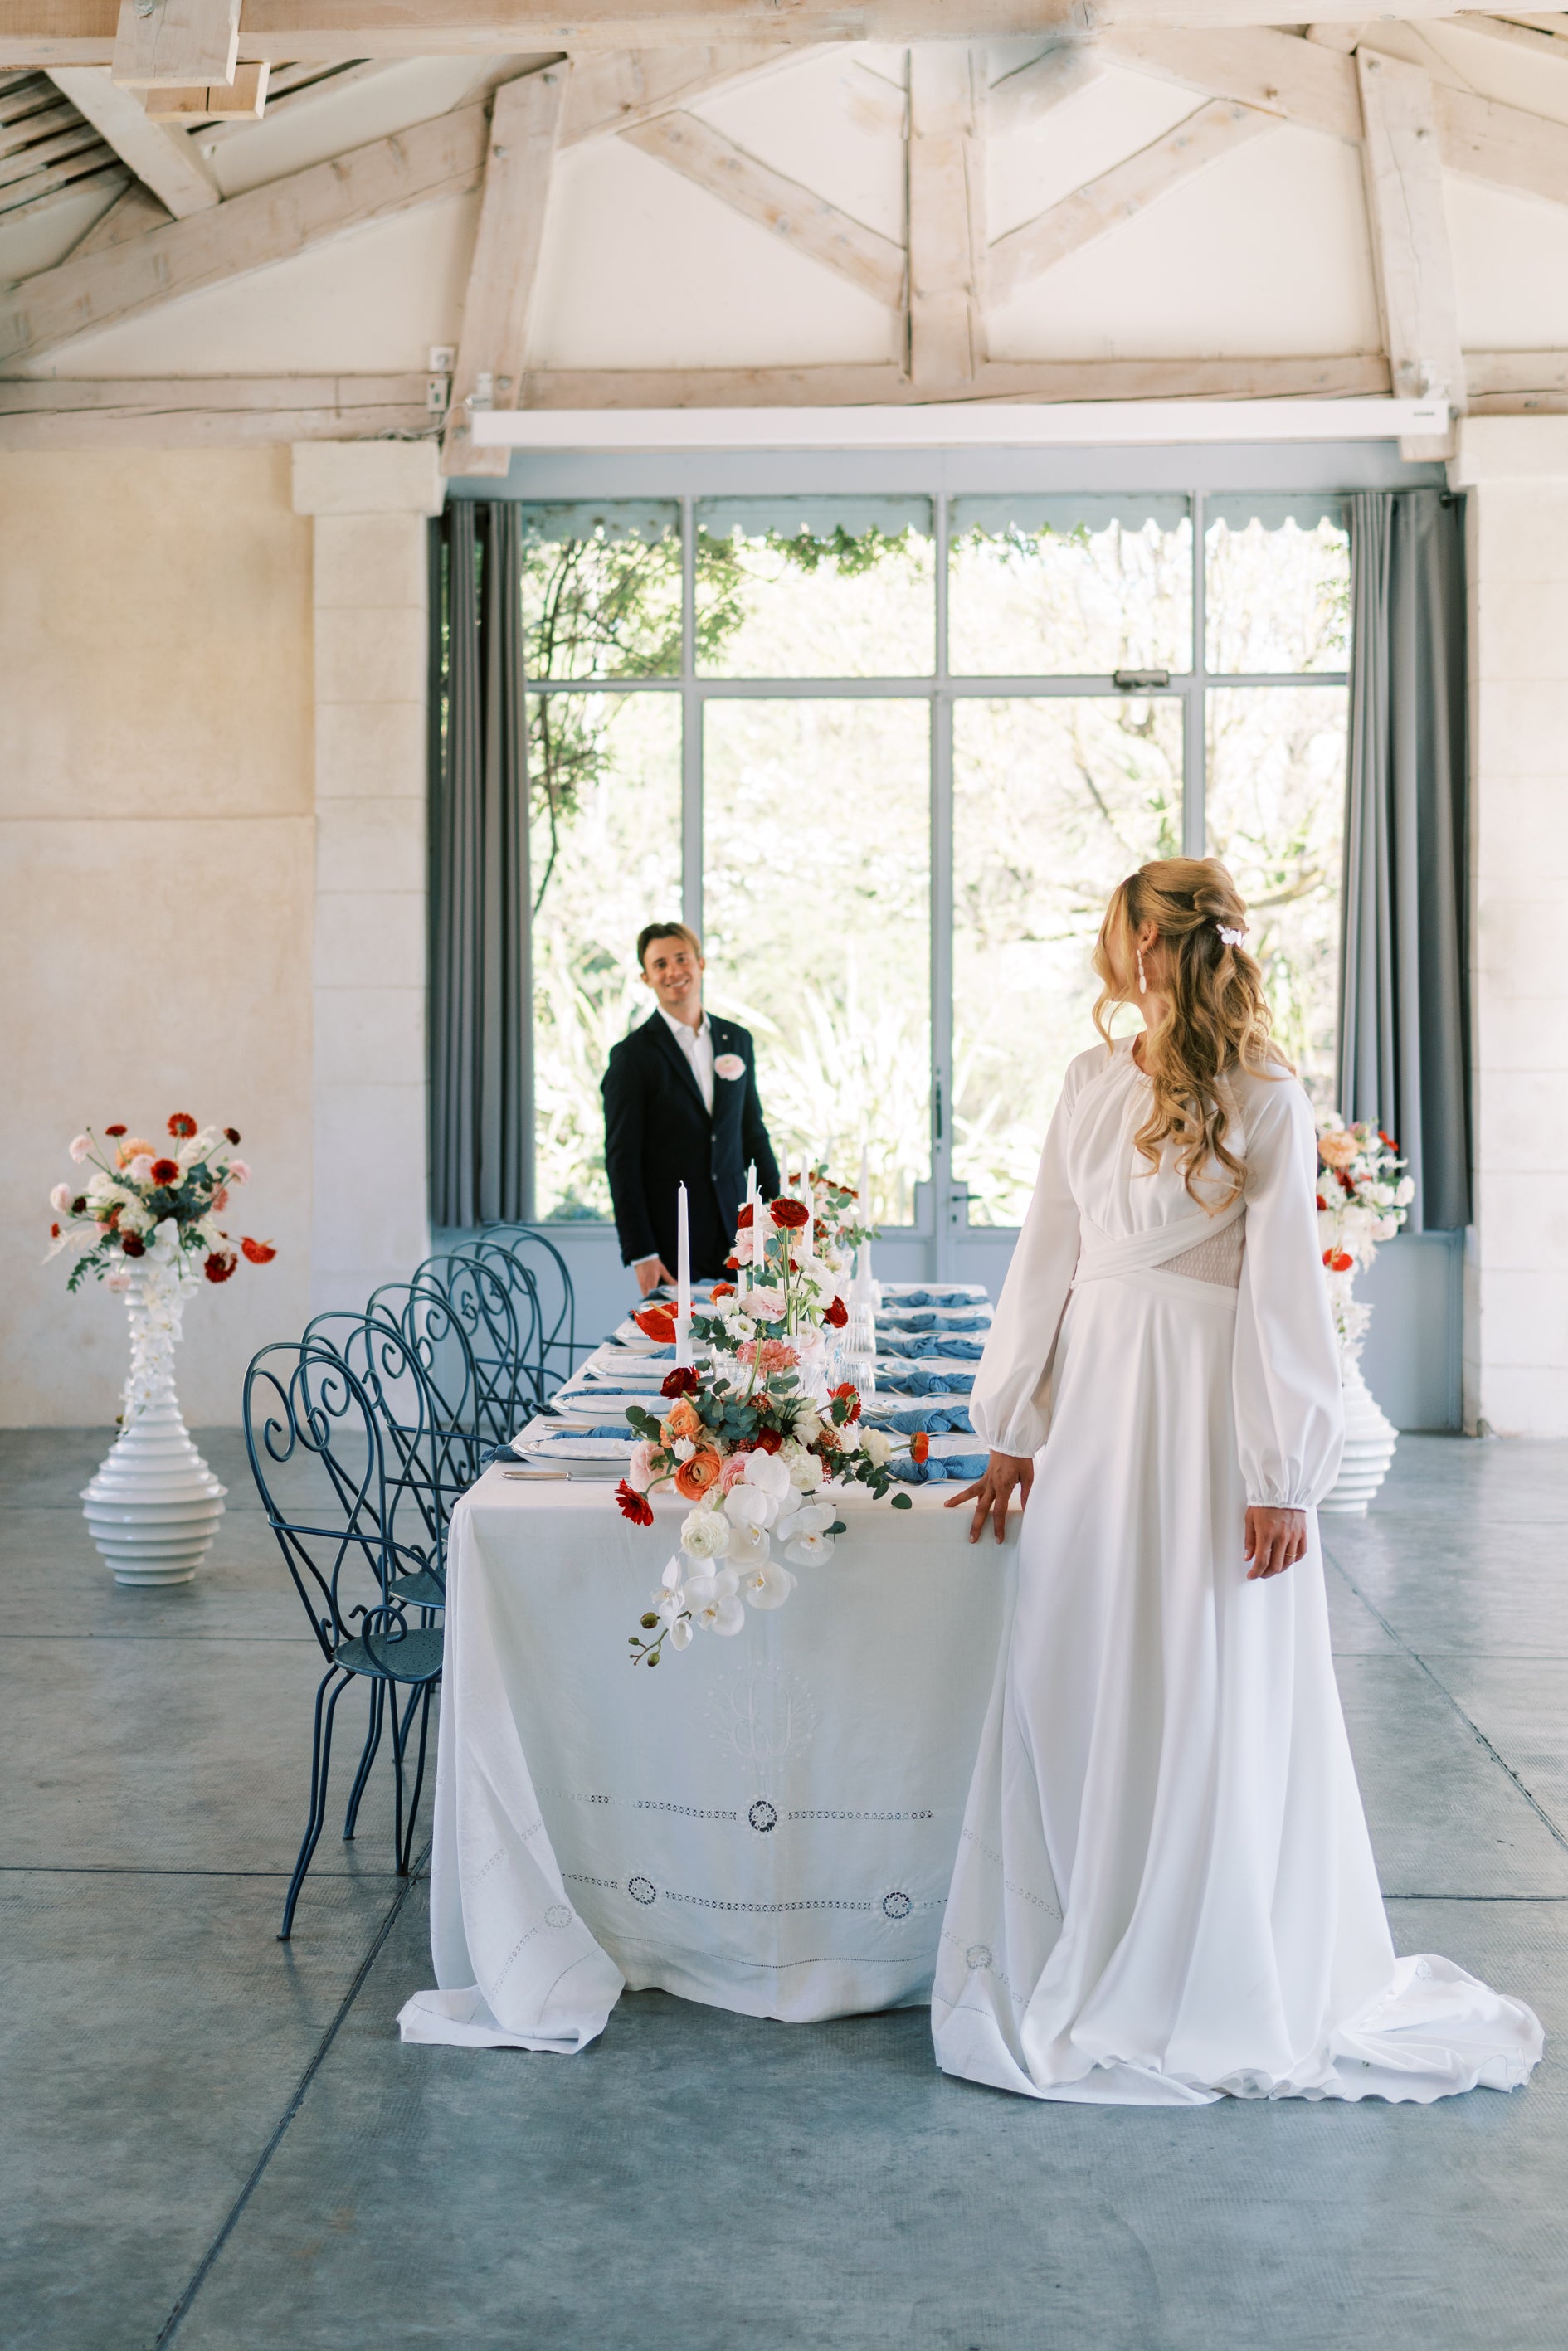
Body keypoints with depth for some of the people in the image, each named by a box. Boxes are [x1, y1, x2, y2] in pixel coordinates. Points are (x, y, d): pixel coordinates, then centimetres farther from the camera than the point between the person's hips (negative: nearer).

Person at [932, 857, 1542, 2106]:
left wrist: (1283, 1475, -13)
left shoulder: (1265, 1100, -8)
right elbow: (1047, 1254, 12)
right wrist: (1013, 1430, 12)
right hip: (1095, 1400, 5)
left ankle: (1212, 1981, 18)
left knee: (1210, 1696, 2)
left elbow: (1286, 1287, -10)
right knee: (1073, 1685, 8)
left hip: (1207, 1405, -5)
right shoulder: (1092, 1081, 9)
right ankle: (1082, 1957, 23)